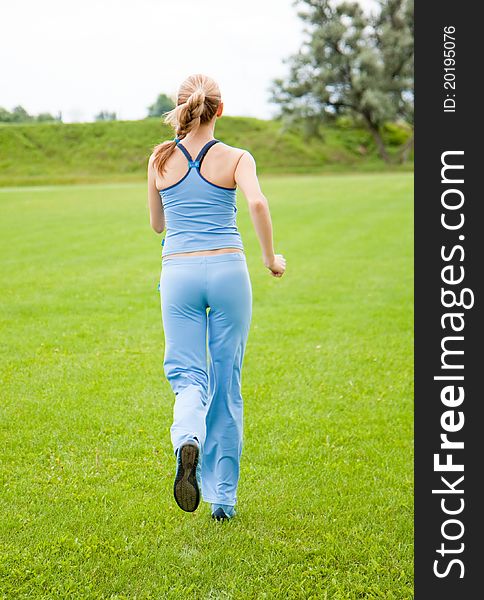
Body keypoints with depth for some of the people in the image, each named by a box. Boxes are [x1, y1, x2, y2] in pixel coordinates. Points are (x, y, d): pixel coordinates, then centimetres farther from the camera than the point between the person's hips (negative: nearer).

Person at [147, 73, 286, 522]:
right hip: (228, 270, -1)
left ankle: (187, 440, -29)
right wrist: (270, 258, -4)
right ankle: (223, 495, 14)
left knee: (189, 377, 6)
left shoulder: (160, 159, 8)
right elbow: (257, 203, -17)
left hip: (178, 272, 1)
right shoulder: (236, 158, 1)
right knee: (226, 383, 9)